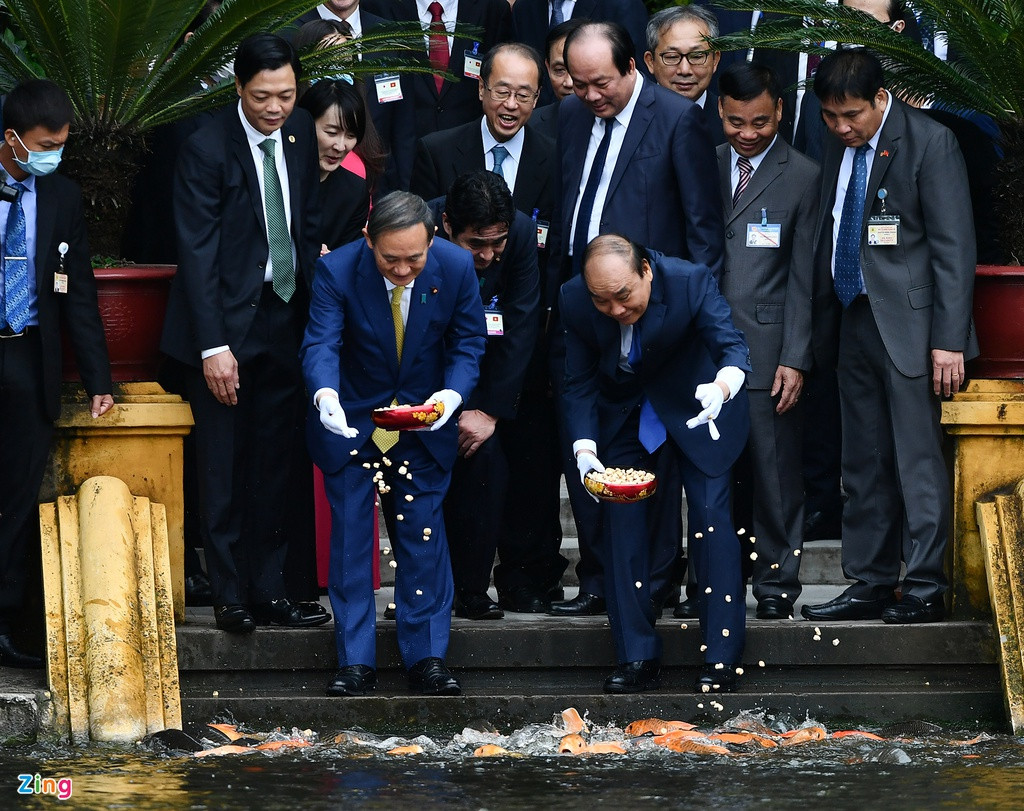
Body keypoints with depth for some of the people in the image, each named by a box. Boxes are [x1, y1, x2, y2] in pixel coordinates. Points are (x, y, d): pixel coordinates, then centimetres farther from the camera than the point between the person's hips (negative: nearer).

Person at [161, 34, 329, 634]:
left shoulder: (301, 134, 3)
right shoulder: (207, 149, -14)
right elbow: (198, 252, -16)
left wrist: (316, 260, 0)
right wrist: (213, 345, -19)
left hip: (287, 317, 5)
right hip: (227, 320, -5)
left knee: (275, 464, 8)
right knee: (224, 466, 0)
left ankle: (269, 590, 14)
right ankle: (232, 596, 6)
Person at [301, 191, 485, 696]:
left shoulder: (456, 267, -16)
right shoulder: (337, 271, -22)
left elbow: (468, 342, -7)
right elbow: (320, 344, -28)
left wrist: (453, 395, -27)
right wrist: (325, 396, -49)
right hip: (353, 420, -1)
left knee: (423, 534, 2)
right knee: (350, 535, -1)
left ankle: (427, 657, 9)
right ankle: (355, 662, 3)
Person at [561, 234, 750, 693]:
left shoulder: (691, 282, -29)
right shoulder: (575, 301, -20)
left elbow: (731, 343, -35)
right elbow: (579, 384, -12)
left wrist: (725, 384, -58)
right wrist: (585, 448, -26)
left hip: (696, 407, -3)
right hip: (624, 417, 3)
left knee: (711, 516, -11)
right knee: (620, 522, -4)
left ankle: (721, 660, -7)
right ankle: (637, 659, 3)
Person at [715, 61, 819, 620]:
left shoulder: (803, 177, 1)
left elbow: (804, 277, -1)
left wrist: (795, 359, -7)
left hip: (767, 349, -3)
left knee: (775, 471, -1)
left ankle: (777, 584, 6)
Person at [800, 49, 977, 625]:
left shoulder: (929, 142, -9)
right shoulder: (838, 148, 11)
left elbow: (955, 247, -11)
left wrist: (949, 340, -15)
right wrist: (824, 320, 12)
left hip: (910, 322, -7)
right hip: (854, 325, 7)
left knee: (918, 461, -6)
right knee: (864, 466, 10)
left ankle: (926, 591, -2)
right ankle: (870, 585, 16)